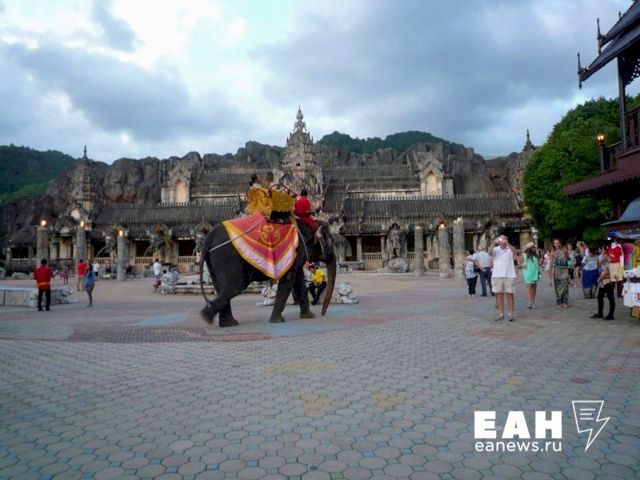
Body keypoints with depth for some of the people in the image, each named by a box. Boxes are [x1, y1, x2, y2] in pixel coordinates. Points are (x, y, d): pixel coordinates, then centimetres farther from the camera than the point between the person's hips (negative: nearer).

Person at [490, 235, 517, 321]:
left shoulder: (510, 249, 2)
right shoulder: (495, 249, 5)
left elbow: (514, 251, -21)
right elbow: (490, 253, -16)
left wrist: (507, 243, -36)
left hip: (509, 275, -2)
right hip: (497, 276, 2)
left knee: (509, 294, 2)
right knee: (499, 294, 5)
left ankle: (511, 314, 7)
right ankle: (501, 314, 13)